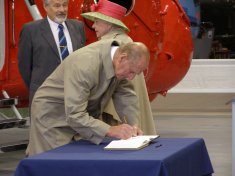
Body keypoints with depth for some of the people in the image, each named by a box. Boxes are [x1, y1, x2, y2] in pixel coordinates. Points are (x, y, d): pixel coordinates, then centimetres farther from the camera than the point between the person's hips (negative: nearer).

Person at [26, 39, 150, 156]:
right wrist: (110, 130, -44)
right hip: (53, 115, -7)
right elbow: (75, 115, -38)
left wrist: (133, 124, -14)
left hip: (86, 115, 7)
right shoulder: (86, 65, -35)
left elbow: (125, 93, 0)